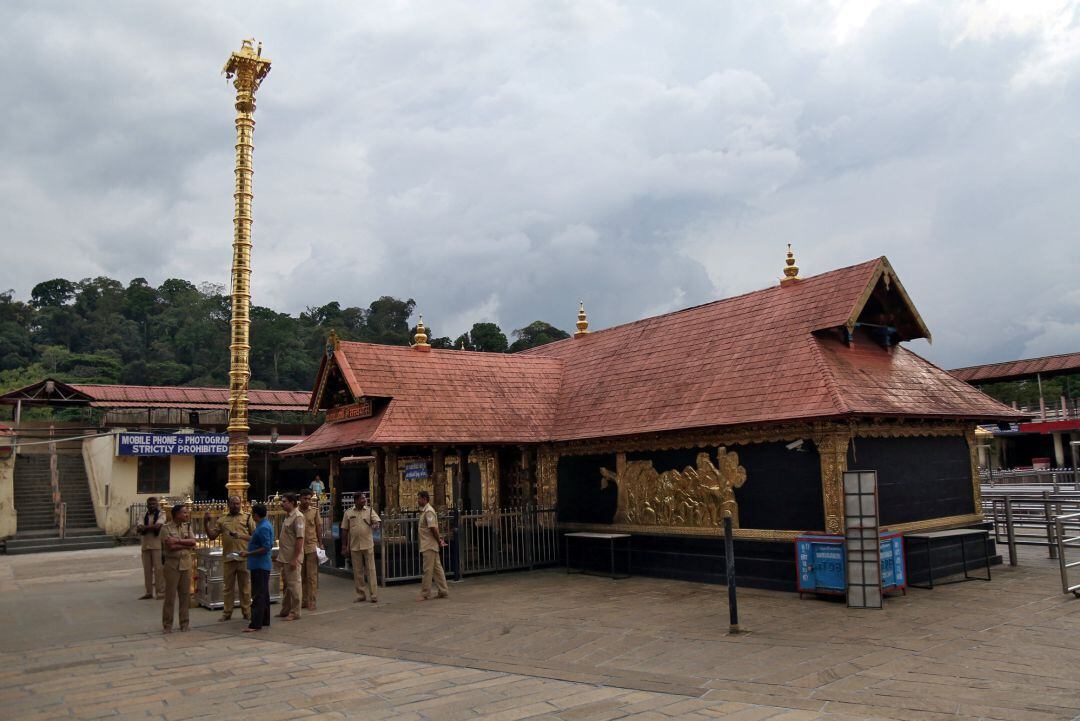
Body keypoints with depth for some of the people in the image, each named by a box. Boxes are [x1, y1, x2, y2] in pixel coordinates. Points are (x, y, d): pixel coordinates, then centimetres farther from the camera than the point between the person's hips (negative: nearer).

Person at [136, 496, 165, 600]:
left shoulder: (161, 514, 0)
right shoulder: (144, 516, 14)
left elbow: (157, 526, -16)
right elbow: (138, 529, 1)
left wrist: (144, 527, -6)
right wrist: (151, 527, -18)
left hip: (157, 545, -5)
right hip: (145, 545, 5)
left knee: (158, 568, -6)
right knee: (147, 569, 7)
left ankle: (161, 591, -1)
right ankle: (149, 592, 14)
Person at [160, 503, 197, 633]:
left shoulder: (187, 526, 9)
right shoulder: (166, 528, -5)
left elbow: (193, 542, -4)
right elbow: (170, 546, -16)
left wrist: (178, 541, -14)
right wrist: (186, 544, -8)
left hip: (186, 564, 4)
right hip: (172, 565, -4)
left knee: (185, 594, 7)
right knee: (170, 595, 0)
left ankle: (184, 623, 16)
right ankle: (167, 624, 10)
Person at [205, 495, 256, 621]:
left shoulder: (247, 518, 5)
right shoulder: (222, 520, 11)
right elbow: (211, 536, 7)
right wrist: (206, 523, -3)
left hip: (243, 558, -2)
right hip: (228, 558, 2)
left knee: (245, 586, 6)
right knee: (228, 587, 9)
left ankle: (247, 612, 13)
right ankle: (227, 612, 18)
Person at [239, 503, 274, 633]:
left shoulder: (264, 528, -19)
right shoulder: (262, 525, 12)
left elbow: (266, 548, -24)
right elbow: (255, 539, 26)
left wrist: (249, 553, -18)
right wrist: (241, 535, 32)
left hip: (260, 566, -10)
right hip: (259, 565, 10)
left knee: (258, 595, -9)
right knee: (263, 594, 15)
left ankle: (256, 624, -8)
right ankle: (265, 620, 23)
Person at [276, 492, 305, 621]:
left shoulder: (297, 517, -16)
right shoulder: (287, 516, 13)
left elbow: (300, 538, -21)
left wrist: (295, 558, -24)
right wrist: (280, 555, 19)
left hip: (292, 558, -10)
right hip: (284, 557, 10)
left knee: (293, 584, -2)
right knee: (286, 585, 16)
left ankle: (295, 612, 5)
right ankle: (285, 610, 26)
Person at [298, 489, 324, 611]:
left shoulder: (314, 511, 3)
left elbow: (318, 527, 7)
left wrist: (320, 544, 4)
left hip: (312, 546, -1)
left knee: (312, 576, 0)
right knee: (300, 576, 7)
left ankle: (311, 602, 3)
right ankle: (303, 600, 16)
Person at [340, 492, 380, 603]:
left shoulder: (369, 511, 4)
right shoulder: (348, 513, 6)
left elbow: (378, 521, -5)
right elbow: (344, 530, 8)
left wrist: (376, 524, -29)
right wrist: (344, 545, 5)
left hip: (368, 545, -1)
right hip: (354, 546, 1)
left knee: (370, 570, -2)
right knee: (357, 571, 7)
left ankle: (373, 595, 2)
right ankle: (361, 595, 17)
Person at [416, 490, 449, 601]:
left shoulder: (428, 511, -16)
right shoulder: (424, 510, 16)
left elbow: (433, 528, -21)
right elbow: (433, 528, 19)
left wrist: (439, 541, -13)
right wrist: (439, 539, 12)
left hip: (429, 546, -10)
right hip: (429, 545, 10)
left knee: (428, 570, -3)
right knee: (437, 569, 11)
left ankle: (425, 594, 2)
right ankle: (443, 592, 16)